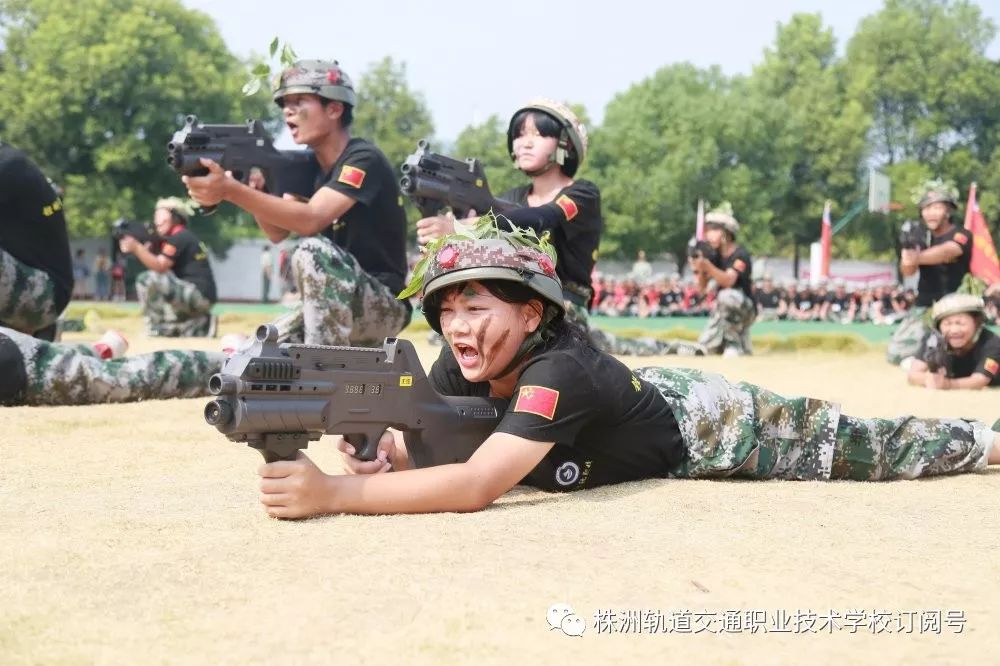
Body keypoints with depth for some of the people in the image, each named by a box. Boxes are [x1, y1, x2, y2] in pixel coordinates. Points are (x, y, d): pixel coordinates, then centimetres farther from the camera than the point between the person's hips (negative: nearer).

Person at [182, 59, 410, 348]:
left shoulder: (363, 160, -16)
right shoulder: (311, 166, 10)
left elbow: (311, 220, -31)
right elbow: (277, 232, 1)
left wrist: (231, 190, -39)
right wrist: (253, 191, -20)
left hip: (384, 305, -8)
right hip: (334, 306, 8)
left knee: (314, 250, -34)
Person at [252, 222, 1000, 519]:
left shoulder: (558, 371, -44)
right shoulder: (463, 365, -21)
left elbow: (475, 486, -56)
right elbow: (427, 449, -17)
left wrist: (334, 493, -62)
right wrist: (383, 450, -42)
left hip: (706, 422, -7)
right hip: (651, 392, 7)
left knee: (873, 451, 13)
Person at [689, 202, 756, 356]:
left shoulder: (740, 256, -17)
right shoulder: (716, 256, 3)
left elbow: (728, 281, -35)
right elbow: (702, 288, -1)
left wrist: (707, 266, -46)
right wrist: (699, 270, -20)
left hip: (745, 309, -7)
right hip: (723, 310, 7)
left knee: (727, 296, -39)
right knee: (707, 347, -5)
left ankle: (734, 343, -24)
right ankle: (740, 339, 22)